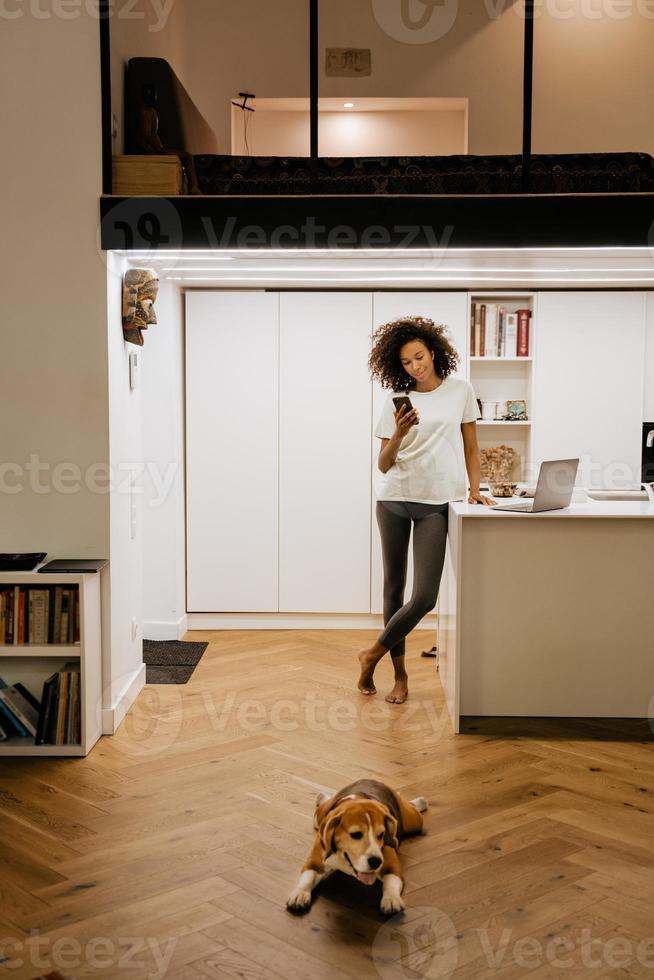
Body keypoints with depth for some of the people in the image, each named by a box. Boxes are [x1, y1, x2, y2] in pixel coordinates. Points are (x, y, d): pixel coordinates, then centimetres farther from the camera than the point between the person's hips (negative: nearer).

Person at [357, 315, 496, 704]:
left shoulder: (460, 390, 5)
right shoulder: (398, 401, 5)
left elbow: (471, 446, 12)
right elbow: (384, 465, 3)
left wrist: (475, 489, 3)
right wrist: (399, 434, -14)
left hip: (436, 503, -1)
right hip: (395, 499, 1)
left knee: (424, 597, -9)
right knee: (394, 586, 7)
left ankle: (374, 653, 12)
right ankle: (400, 674, 20)